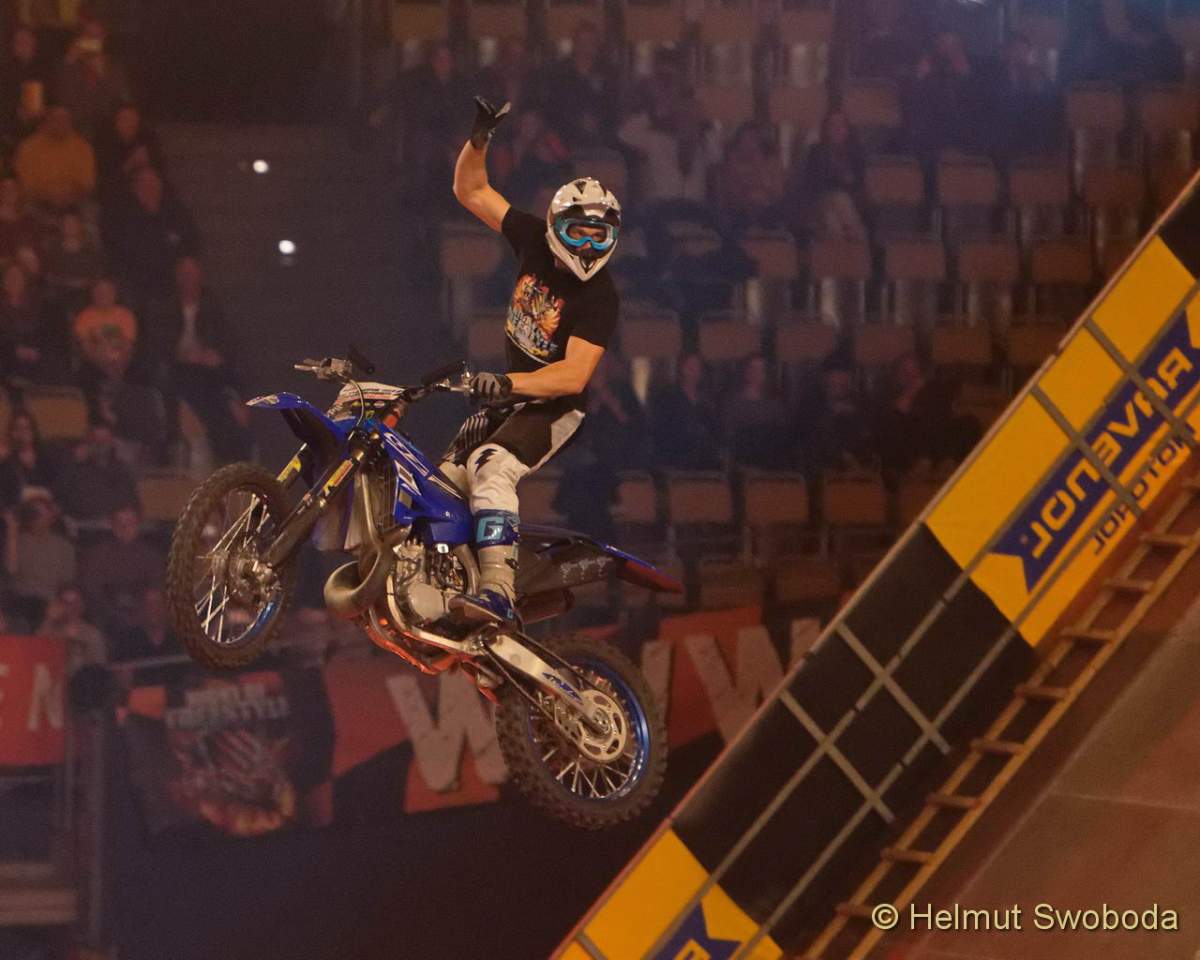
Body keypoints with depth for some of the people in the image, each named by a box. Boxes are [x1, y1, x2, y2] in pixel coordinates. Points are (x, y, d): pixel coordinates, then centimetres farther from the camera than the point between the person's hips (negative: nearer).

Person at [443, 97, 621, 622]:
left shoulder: (599, 296, -21)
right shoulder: (534, 239, -4)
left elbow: (575, 375, -30)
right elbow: (471, 190, 4)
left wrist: (507, 384, -41)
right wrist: (479, 140, -13)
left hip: (554, 406, -8)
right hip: (510, 393, 8)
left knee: (492, 467, -32)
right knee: (446, 478, 0)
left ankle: (498, 591, -46)